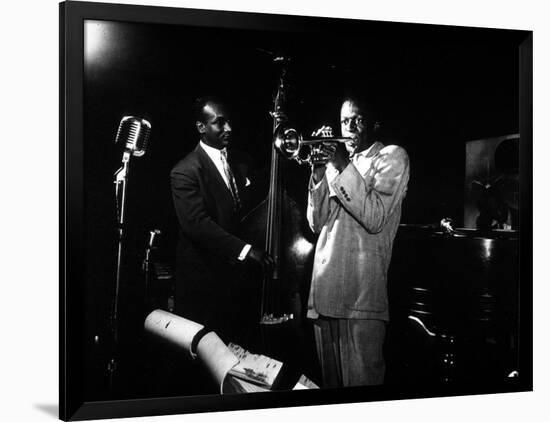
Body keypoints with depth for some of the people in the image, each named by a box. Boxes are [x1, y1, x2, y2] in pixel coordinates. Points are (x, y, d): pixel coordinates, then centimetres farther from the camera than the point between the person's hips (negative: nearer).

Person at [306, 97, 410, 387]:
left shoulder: (391, 156, 3)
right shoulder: (336, 161, 20)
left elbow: (374, 219, -12)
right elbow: (316, 224, 12)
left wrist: (343, 167, -12)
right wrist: (319, 173, 1)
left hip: (362, 295, -6)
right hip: (324, 291, 6)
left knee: (361, 380, -5)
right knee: (330, 381, 14)